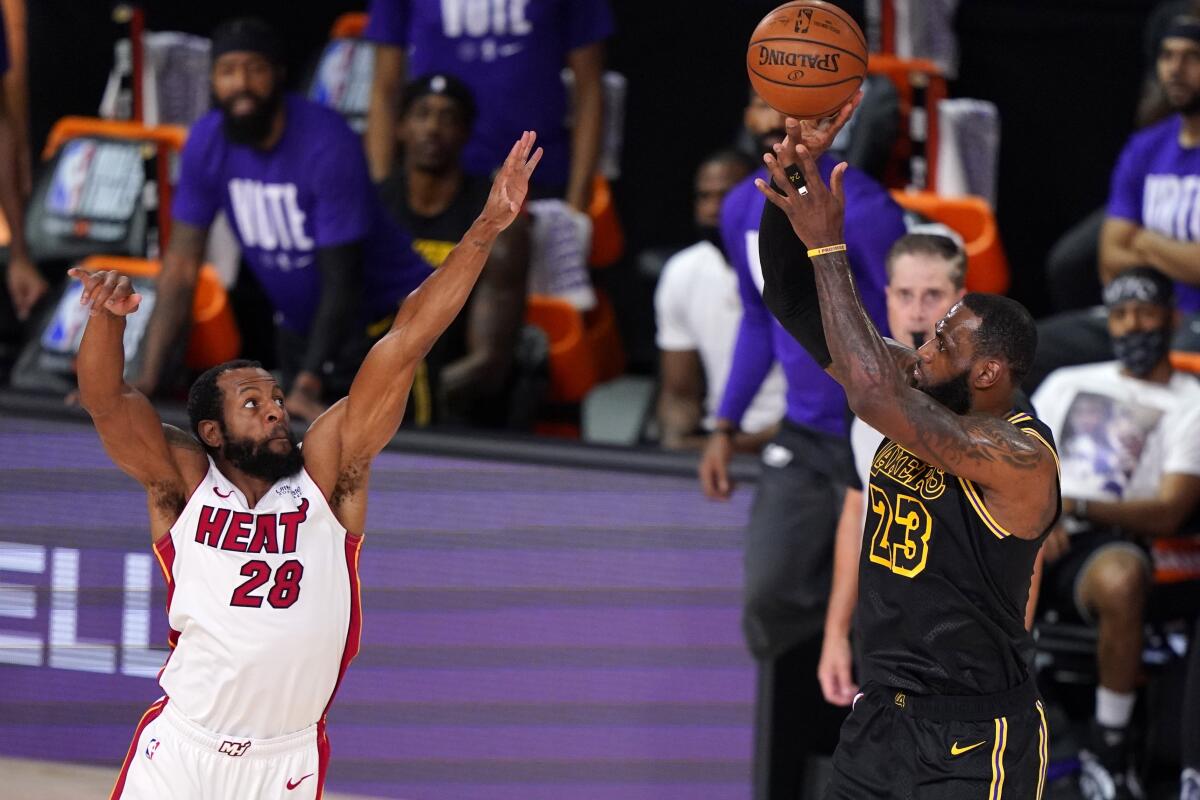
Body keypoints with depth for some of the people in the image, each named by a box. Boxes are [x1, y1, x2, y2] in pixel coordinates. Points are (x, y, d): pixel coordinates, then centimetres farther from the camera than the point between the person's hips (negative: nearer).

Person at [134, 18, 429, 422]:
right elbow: (181, 266, -6)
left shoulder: (327, 144, -24)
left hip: (382, 317, -5)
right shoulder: (206, 142, -8)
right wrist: (147, 381, -14)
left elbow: (341, 282, -26)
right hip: (297, 326, 5)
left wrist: (309, 385, -37)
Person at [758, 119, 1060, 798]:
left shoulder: (1021, 458, -20)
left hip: (973, 744, -8)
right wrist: (790, 192, -14)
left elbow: (873, 393, -34)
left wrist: (828, 246, -29)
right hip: (882, 716, 8)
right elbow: (797, 307, 2)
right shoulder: (919, 405, 2)